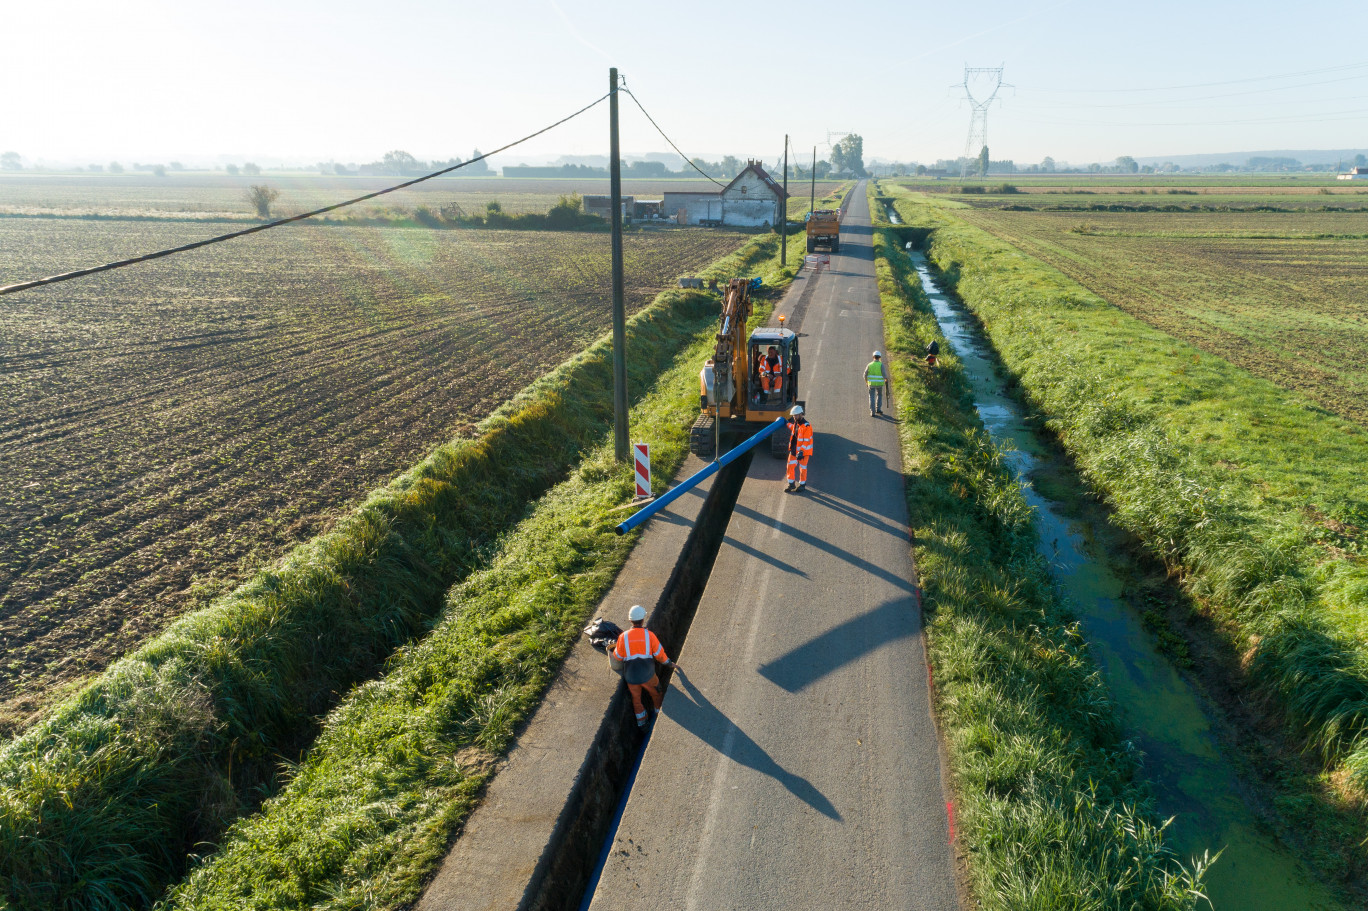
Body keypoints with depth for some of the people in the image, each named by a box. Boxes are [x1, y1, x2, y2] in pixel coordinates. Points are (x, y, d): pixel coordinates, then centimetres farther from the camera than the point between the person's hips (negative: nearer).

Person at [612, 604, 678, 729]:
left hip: (630, 676, 2)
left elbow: (618, 657, -3)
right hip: (647, 675, -2)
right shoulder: (649, 635, -15)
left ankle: (641, 721, 40)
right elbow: (659, 654, -6)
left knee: (636, 697, 24)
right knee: (656, 693, 25)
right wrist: (669, 663, 10)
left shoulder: (623, 637, -13)